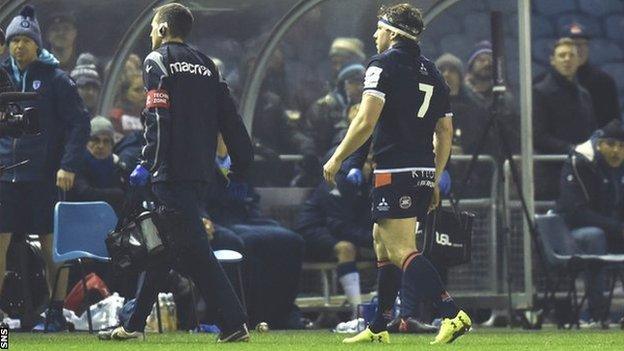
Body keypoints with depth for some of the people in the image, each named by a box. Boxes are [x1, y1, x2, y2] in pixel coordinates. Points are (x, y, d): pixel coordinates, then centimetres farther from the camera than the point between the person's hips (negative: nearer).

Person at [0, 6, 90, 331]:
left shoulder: (55, 79, -2)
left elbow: (79, 123, -4)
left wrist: (68, 166, -12)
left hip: (46, 177, -3)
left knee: (52, 245, 3)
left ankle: (56, 312, 11)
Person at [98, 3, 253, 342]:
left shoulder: (157, 61, -2)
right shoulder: (205, 65, 18)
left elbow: (159, 118, -15)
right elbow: (229, 117, 14)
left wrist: (148, 162, -17)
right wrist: (240, 165, 17)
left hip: (172, 171, -8)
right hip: (201, 171, 8)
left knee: (193, 250, -10)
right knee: (161, 246, 16)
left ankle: (234, 323, -18)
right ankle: (134, 324, 23)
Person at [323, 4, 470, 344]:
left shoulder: (384, 63, -5)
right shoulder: (431, 72, 17)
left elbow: (366, 121, -15)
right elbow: (445, 133, 17)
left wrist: (337, 158, -7)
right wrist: (434, 181, 23)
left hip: (395, 172, -8)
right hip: (424, 173, 8)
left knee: (401, 250, -12)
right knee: (382, 240, 19)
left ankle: (452, 314, -27)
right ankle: (378, 328, 22)